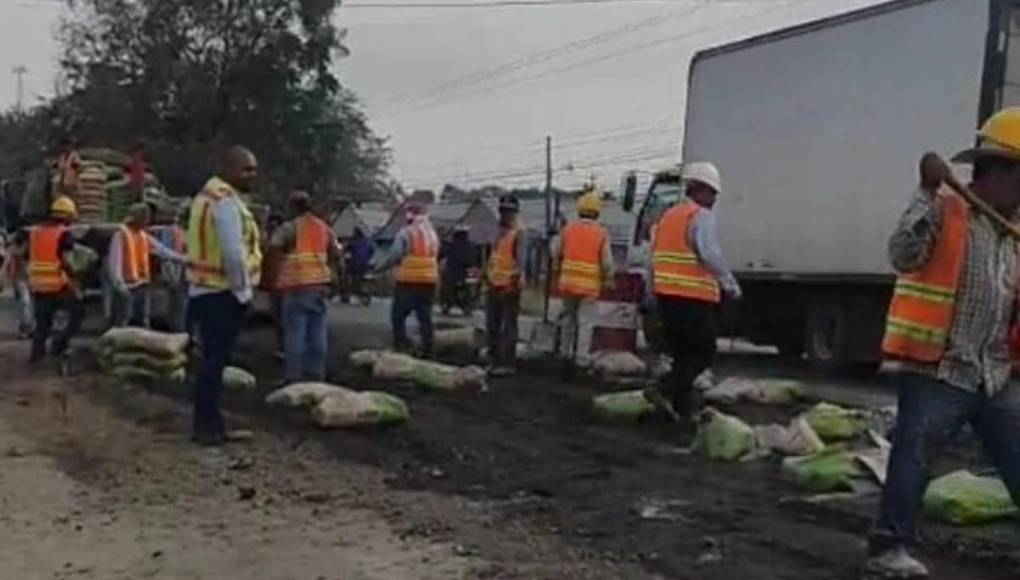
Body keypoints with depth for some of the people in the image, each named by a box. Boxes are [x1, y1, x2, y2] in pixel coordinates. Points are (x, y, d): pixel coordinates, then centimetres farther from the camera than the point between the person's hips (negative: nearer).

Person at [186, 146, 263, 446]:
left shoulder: (210, 195, 16)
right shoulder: (226, 201, -17)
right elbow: (234, 253, -25)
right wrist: (243, 290, -14)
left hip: (206, 290, 10)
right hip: (223, 293, -10)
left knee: (213, 359, 15)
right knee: (215, 360, -5)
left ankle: (209, 424, 21)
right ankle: (208, 427, 0)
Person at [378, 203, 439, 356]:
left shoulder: (406, 232, -6)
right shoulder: (433, 233, 14)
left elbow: (394, 255, -11)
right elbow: (435, 257, 13)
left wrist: (381, 267, 3)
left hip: (408, 281, -6)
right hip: (429, 281, 6)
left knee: (398, 316, 3)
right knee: (425, 317, 10)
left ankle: (402, 346, -6)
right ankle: (427, 350, 9)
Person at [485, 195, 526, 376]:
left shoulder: (518, 233, -9)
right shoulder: (499, 231, 16)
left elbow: (521, 257, -20)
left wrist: (518, 275, -33)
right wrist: (486, 274, 26)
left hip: (510, 286, -9)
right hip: (494, 285, 9)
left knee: (508, 327, -5)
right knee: (492, 325, 14)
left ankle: (507, 364, -3)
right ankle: (494, 360, 24)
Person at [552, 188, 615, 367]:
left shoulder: (568, 229, 1)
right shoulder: (601, 233, -6)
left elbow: (556, 253, 7)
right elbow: (607, 262, -6)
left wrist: (558, 270, 24)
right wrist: (608, 280, 10)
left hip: (568, 282, 3)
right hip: (590, 285, -3)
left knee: (568, 318, 17)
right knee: (585, 321, 0)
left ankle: (566, 351, 25)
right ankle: (582, 357, -2)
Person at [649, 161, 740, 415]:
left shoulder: (667, 216, 17)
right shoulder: (701, 216, -8)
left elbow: (654, 258, 18)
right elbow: (710, 254, -21)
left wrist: (651, 292, 23)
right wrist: (731, 285, -14)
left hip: (666, 294, 8)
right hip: (695, 298, -8)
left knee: (683, 354, 16)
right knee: (703, 353, 0)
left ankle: (682, 408, 15)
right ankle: (666, 390, -17)